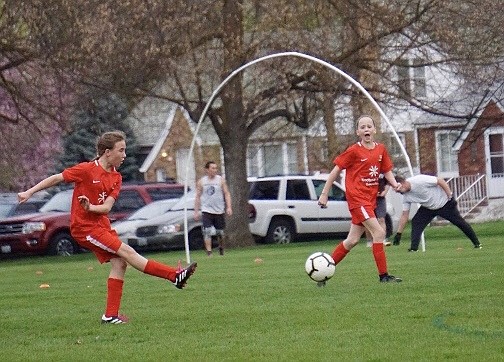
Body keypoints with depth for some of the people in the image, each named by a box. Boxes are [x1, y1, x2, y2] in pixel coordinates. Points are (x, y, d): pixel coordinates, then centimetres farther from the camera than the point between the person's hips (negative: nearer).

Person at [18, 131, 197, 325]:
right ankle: (175, 275, -17)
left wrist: (90, 207, -25)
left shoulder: (116, 177, 5)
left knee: (119, 263, -3)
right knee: (126, 252, -15)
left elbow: (107, 207, -5)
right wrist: (29, 192, -8)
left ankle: (111, 315, 1)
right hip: (84, 227, -8)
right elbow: (57, 178, -6)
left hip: (101, 224, 8)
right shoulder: (86, 170, -14)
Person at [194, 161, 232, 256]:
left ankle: (221, 250, 33)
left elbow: (227, 194, 0)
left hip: (219, 211, 1)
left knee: (220, 232, 10)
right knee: (208, 232, -15)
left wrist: (229, 207, -11)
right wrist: (196, 211, 2)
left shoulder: (221, 180, 2)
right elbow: (198, 197, 7)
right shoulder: (201, 182, 3)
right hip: (206, 211, -1)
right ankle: (209, 253, -16)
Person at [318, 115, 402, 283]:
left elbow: (387, 171, 16)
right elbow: (336, 170, -2)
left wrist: (395, 184, -5)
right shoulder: (354, 151, -7)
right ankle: (383, 275, -11)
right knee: (379, 232, -16)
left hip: (370, 199, 7)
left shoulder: (381, 149, 9)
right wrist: (324, 194, -3)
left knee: (353, 240, 10)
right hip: (357, 198, -7)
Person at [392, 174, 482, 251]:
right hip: (428, 208, 6)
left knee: (459, 222, -3)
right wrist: (399, 234, -7)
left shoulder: (419, 180, -32)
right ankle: (414, 248, -13)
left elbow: (441, 181, -26)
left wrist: (450, 197, -24)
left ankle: (477, 243, 9)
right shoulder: (406, 196, -10)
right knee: (415, 222, -13)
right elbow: (404, 215, -4)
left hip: (444, 202, -6)